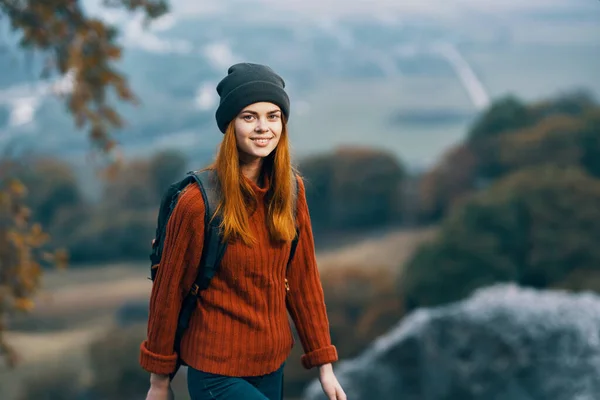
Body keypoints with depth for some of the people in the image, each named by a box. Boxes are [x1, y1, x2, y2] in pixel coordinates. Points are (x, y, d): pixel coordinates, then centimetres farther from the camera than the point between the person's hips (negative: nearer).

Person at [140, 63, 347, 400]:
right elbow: (169, 291, -8)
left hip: (273, 365, 5)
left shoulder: (291, 191, -2)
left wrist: (324, 364, 3)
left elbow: (303, 278, 4)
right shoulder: (198, 202, -16)